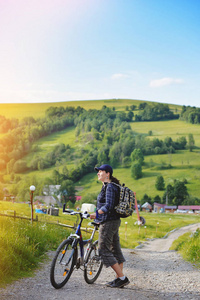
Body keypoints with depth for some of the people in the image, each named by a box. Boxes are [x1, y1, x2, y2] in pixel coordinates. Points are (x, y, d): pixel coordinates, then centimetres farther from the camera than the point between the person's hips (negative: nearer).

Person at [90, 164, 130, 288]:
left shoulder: (110, 187, -15)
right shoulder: (107, 186, 16)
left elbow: (109, 206, -25)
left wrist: (97, 213, -30)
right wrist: (98, 215, 28)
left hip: (108, 222, -10)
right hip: (114, 221, 10)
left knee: (104, 250, -7)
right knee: (115, 249, 11)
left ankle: (122, 278, -5)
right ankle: (119, 278, 17)